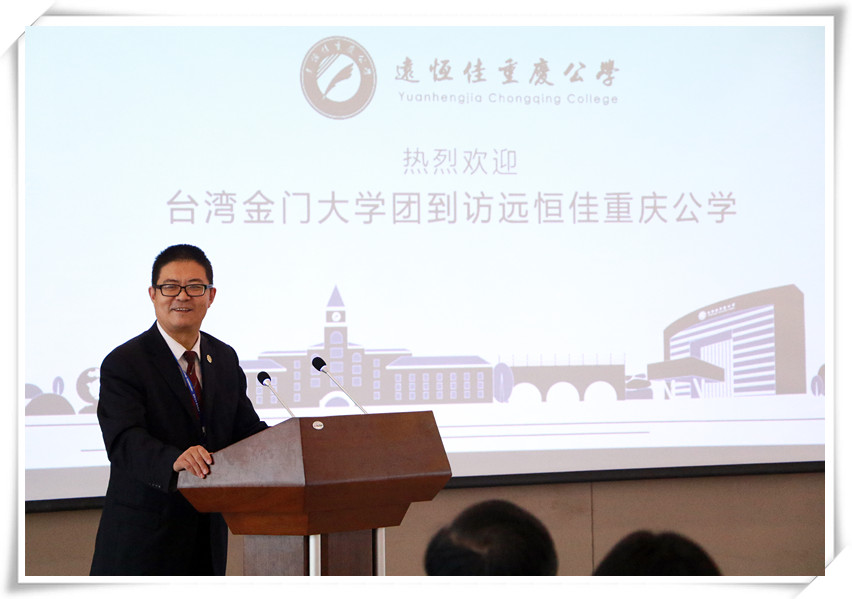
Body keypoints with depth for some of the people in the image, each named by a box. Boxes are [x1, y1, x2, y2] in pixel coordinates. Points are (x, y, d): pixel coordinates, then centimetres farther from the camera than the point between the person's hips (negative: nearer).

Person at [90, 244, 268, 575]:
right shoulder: (123, 363, -11)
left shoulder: (224, 358, 11)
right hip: (143, 536, -6)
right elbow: (125, 441, -25)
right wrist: (175, 460, -45)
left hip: (208, 533, 6)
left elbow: (246, 428, 9)